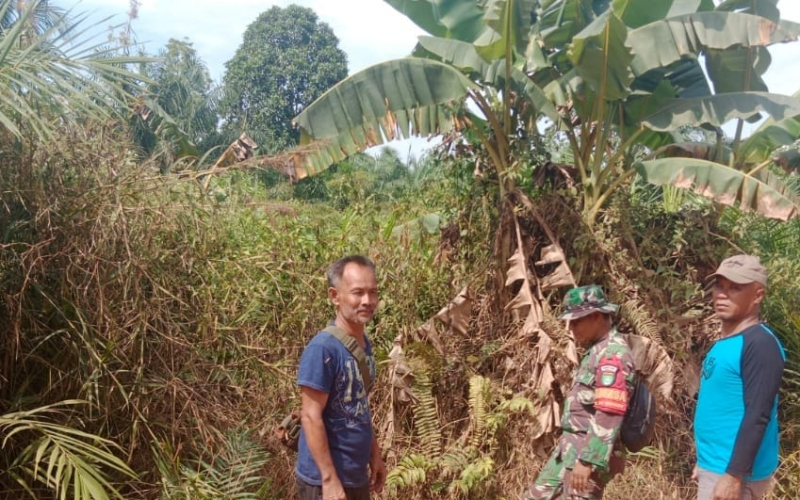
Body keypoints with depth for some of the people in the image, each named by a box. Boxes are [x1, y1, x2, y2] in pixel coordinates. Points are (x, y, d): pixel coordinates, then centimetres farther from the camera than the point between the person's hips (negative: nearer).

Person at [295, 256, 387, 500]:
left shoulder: (365, 344, 5)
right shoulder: (323, 348, -20)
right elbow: (311, 417, -21)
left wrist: (375, 455, 13)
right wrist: (330, 479, -21)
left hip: (357, 476, 8)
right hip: (325, 480, -8)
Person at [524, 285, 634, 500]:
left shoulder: (613, 355, -18)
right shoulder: (597, 350, 13)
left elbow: (608, 418, -24)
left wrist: (588, 461, -26)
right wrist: (575, 453, 20)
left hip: (588, 453, -10)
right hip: (569, 448, 10)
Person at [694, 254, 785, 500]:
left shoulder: (760, 344, -17)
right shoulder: (723, 343, 10)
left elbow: (758, 416, -22)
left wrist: (734, 476, -23)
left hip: (733, 471, -9)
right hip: (715, 466, 9)